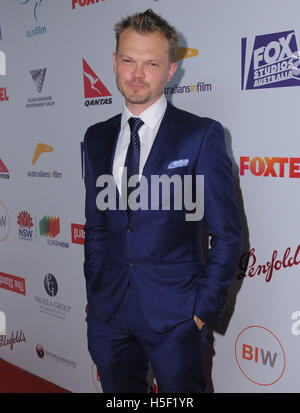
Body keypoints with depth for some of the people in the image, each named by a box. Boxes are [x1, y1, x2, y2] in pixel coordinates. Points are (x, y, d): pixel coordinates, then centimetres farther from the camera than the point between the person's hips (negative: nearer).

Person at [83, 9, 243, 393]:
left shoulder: (201, 135, -8)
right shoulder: (97, 137, 7)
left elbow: (226, 234, -7)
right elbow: (95, 226, 13)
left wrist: (205, 307, -8)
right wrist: (95, 291, 7)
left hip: (175, 315, -4)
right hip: (108, 312, 4)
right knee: (117, 391, 17)